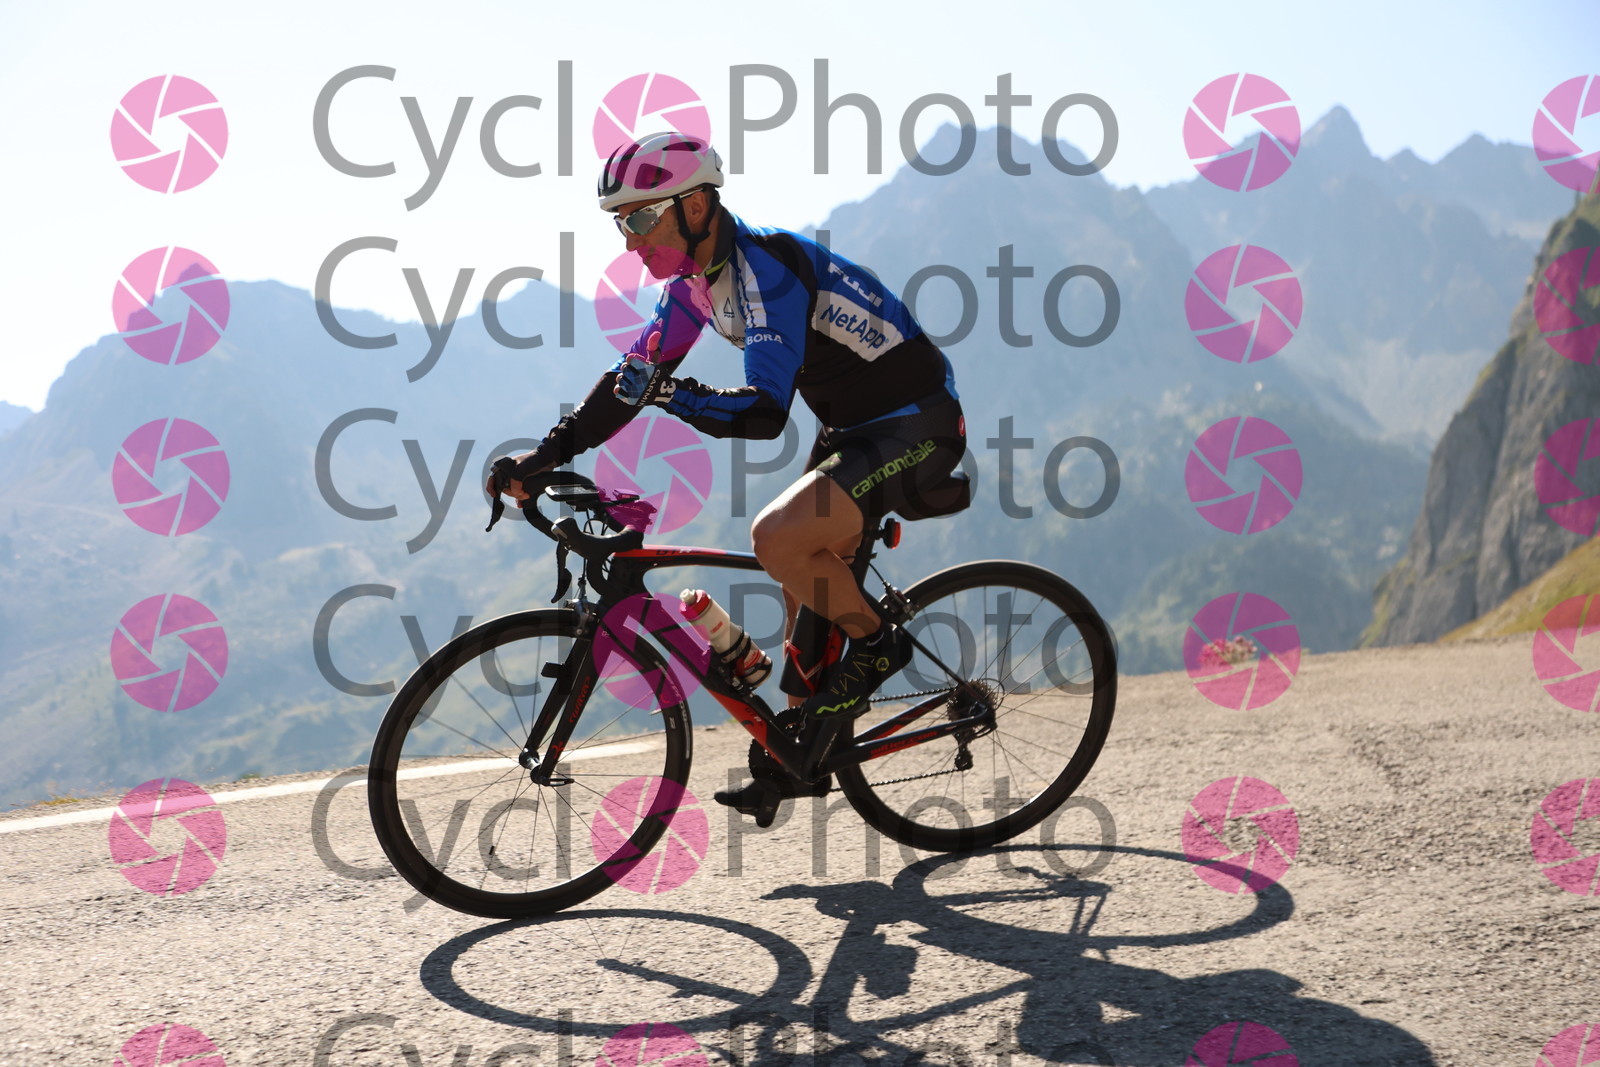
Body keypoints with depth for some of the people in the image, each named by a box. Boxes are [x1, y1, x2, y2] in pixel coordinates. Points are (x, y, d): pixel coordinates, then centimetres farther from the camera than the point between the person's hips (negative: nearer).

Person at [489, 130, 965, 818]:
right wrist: (547, 453, 0)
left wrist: (667, 393, -33)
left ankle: (876, 644, -2)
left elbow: (764, 411, -34)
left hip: (918, 423, -10)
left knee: (778, 537, -26)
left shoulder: (767, 266, -26)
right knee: (805, 579, 12)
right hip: (853, 427, 10)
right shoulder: (693, 280, 3)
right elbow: (635, 374, 6)